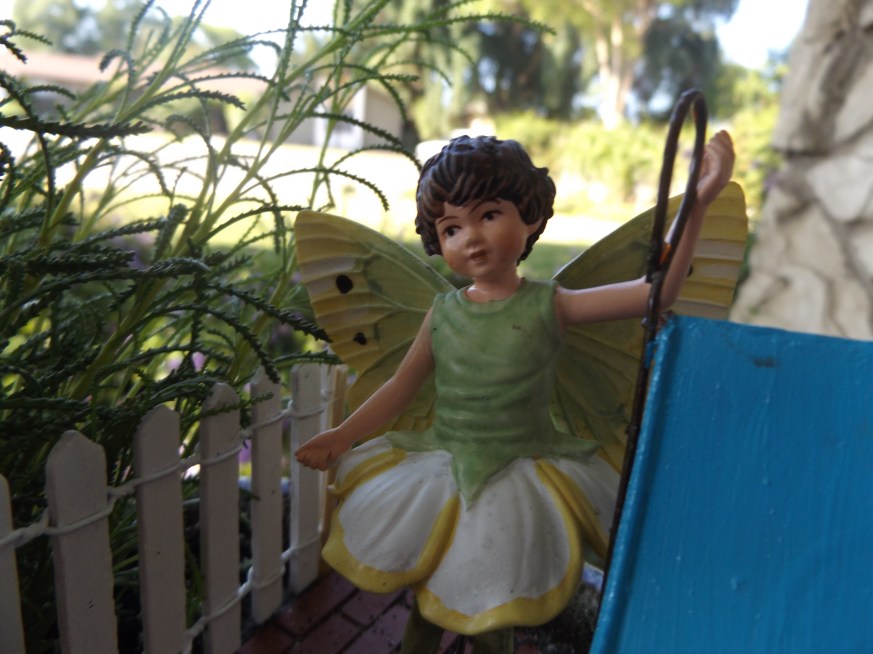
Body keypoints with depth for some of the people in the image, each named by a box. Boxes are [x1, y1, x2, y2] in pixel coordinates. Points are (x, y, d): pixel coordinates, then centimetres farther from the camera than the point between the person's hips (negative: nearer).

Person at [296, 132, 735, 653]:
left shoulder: (548, 306, -12)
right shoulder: (443, 313, -3)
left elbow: (654, 292, -20)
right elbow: (401, 386, 7)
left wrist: (696, 203, -27)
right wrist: (343, 436, 7)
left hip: (515, 480, -2)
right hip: (441, 475, 3)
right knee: (428, 604, 21)